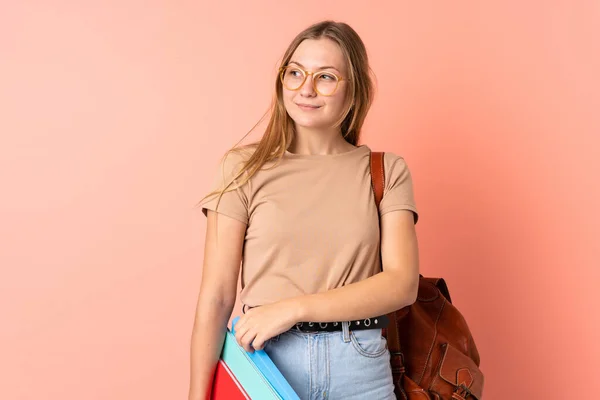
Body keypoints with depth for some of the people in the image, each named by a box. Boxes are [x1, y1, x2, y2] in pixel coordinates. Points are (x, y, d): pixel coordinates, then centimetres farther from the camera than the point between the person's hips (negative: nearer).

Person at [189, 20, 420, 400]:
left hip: (359, 367, 1)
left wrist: (293, 308, -16)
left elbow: (402, 284, -9)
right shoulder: (245, 167, -3)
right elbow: (216, 297, -6)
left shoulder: (387, 171, 1)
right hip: (263, 358, 0)